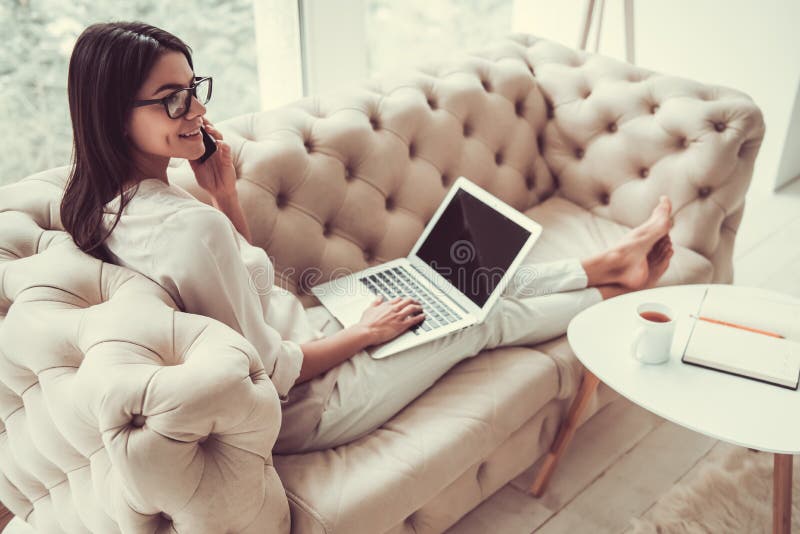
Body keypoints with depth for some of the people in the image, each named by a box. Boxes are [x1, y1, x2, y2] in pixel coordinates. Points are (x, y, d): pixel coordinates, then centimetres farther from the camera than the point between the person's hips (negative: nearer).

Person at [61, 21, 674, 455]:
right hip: (308, 405, -8)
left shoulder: (117, 202, -2)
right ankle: (616, 289, 33)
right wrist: (368, 331, -12)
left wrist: (224, 193, -6)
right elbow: (270, 372, -27)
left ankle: (613, 260, 32)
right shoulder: (190, 227, -35)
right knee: (484, 314, 7)